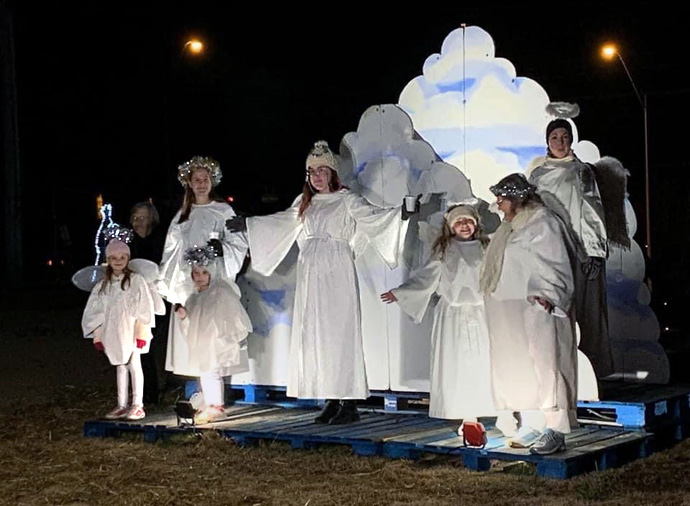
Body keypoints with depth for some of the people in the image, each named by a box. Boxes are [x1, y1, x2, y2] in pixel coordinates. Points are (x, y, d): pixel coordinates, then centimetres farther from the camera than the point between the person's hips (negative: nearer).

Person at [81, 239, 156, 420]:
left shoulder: (136, 280, -7)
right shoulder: (103, 285, 7)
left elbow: (144, 308, -9)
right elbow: (96, 311, 11)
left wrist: (142, 333, -13)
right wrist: (98, 336, 8)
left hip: (131, 333, -4)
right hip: (113, 334, 4)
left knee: (134, 366, 1)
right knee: (120, 367, 11)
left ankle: (138, 405, 6)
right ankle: (122, 405, 17)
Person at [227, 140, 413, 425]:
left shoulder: (346, 200, 1)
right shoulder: (305, 203, 18)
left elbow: (372, 215, -11)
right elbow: (279, 221, 32)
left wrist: (402, 211, -27)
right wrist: (247, 223, 39)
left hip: (337, 276, -6)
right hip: (310, 276, 6)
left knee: (339, 334, -9)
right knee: (315, 336, 2)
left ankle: (349, 403, -8)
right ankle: (331, 401, 6)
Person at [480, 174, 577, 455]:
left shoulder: (543, 225, -8)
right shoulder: (509, 228, 18)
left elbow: (556, 266, -14)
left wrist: (548, 295, -26)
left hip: (536, 312, -9)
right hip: (511, 314, 9)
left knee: (542, 366, -10)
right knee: (517, 370, 9)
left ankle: (555, 432, -7)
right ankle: (534, 428, 15)